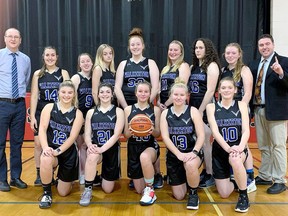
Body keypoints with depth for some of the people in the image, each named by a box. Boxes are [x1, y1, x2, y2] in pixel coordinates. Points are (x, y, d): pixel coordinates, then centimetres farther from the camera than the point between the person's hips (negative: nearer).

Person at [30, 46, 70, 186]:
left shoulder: (63, 73, 3)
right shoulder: (38, 74, 6)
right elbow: (34, 96, 4)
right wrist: (32, 116, -2)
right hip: (41, 113, 1)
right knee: (38, 143, -3)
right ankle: (39, 175, 10)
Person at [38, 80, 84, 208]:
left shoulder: (77, 113, -3)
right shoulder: (49, 107, -2)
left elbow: (72, 137, -11)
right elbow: (42, 129, -11)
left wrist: (58, 151, -25)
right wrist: (45, 147, -28)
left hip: (68, 153, 0)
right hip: (50, 149, 0)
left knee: (63, 192, 5)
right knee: (45, 160, -39)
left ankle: (65, 180, 45)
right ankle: (47, 193, -11)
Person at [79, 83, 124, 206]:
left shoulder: (118, 111, -2)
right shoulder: (91, 112, 5)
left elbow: (116, 135, -12)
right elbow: (87, 134, 1)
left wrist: (102, 149, -26)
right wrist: (90, 145, -22)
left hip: (111, 149, 0)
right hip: (96, 147, 1)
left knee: (108, 190, 6)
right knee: (92, 156, -40)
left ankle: (104, 176, 43)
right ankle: (87, 190, -18)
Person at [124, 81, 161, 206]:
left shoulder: (155, 109, 1)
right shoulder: (128, 109, 2)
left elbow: (158, 134, 1)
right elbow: (125, 135, 3)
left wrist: (153, 131, -21)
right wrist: (130, 132, -20)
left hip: (151, 146, -2)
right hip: (133, 148, 2)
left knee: (144, 157, -42)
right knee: (139, 190, 7)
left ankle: (150, 190, -17)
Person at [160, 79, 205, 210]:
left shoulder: (193, 111, -6)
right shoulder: (165, 113, -1)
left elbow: (201, 135, -11)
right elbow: (165, 137, -9)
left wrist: (194, 152, -27)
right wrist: (179, 154, -22)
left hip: (192, 153, -2)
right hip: (173, 155, 2)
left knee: (191, 165, -40)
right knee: (179, 196, 5)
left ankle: (193, 194, -9)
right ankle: (185, 180, 42)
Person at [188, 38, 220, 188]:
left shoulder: (212, 66, -7)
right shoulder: (193, 67, 14)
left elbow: (210, 91, -14)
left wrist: (200, 110, -17)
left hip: (205, 108, -7)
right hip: (193, 107, 7)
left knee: (204, 142, -2)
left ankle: (210, 175, 9)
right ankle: (204, 171, 21)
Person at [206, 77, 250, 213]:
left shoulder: (241, 105, 1)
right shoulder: (211, 107, -2)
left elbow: (246, 130, -8)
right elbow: (215, 131, -12)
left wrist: (240, 147, -27)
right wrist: (228, 148, -28)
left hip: (238, 148, -1)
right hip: (220, 150, 1)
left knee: (235, 160, -39)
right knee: (224, 194, 0)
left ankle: (243, 195, -13)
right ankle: (235, 182, 37)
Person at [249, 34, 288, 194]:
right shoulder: (254, 64, 14)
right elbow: (252, 86, 9)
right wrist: (250, 109, -3)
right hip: (258, 110, 6)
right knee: (264, 147, 14)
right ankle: (265, 176, 25)